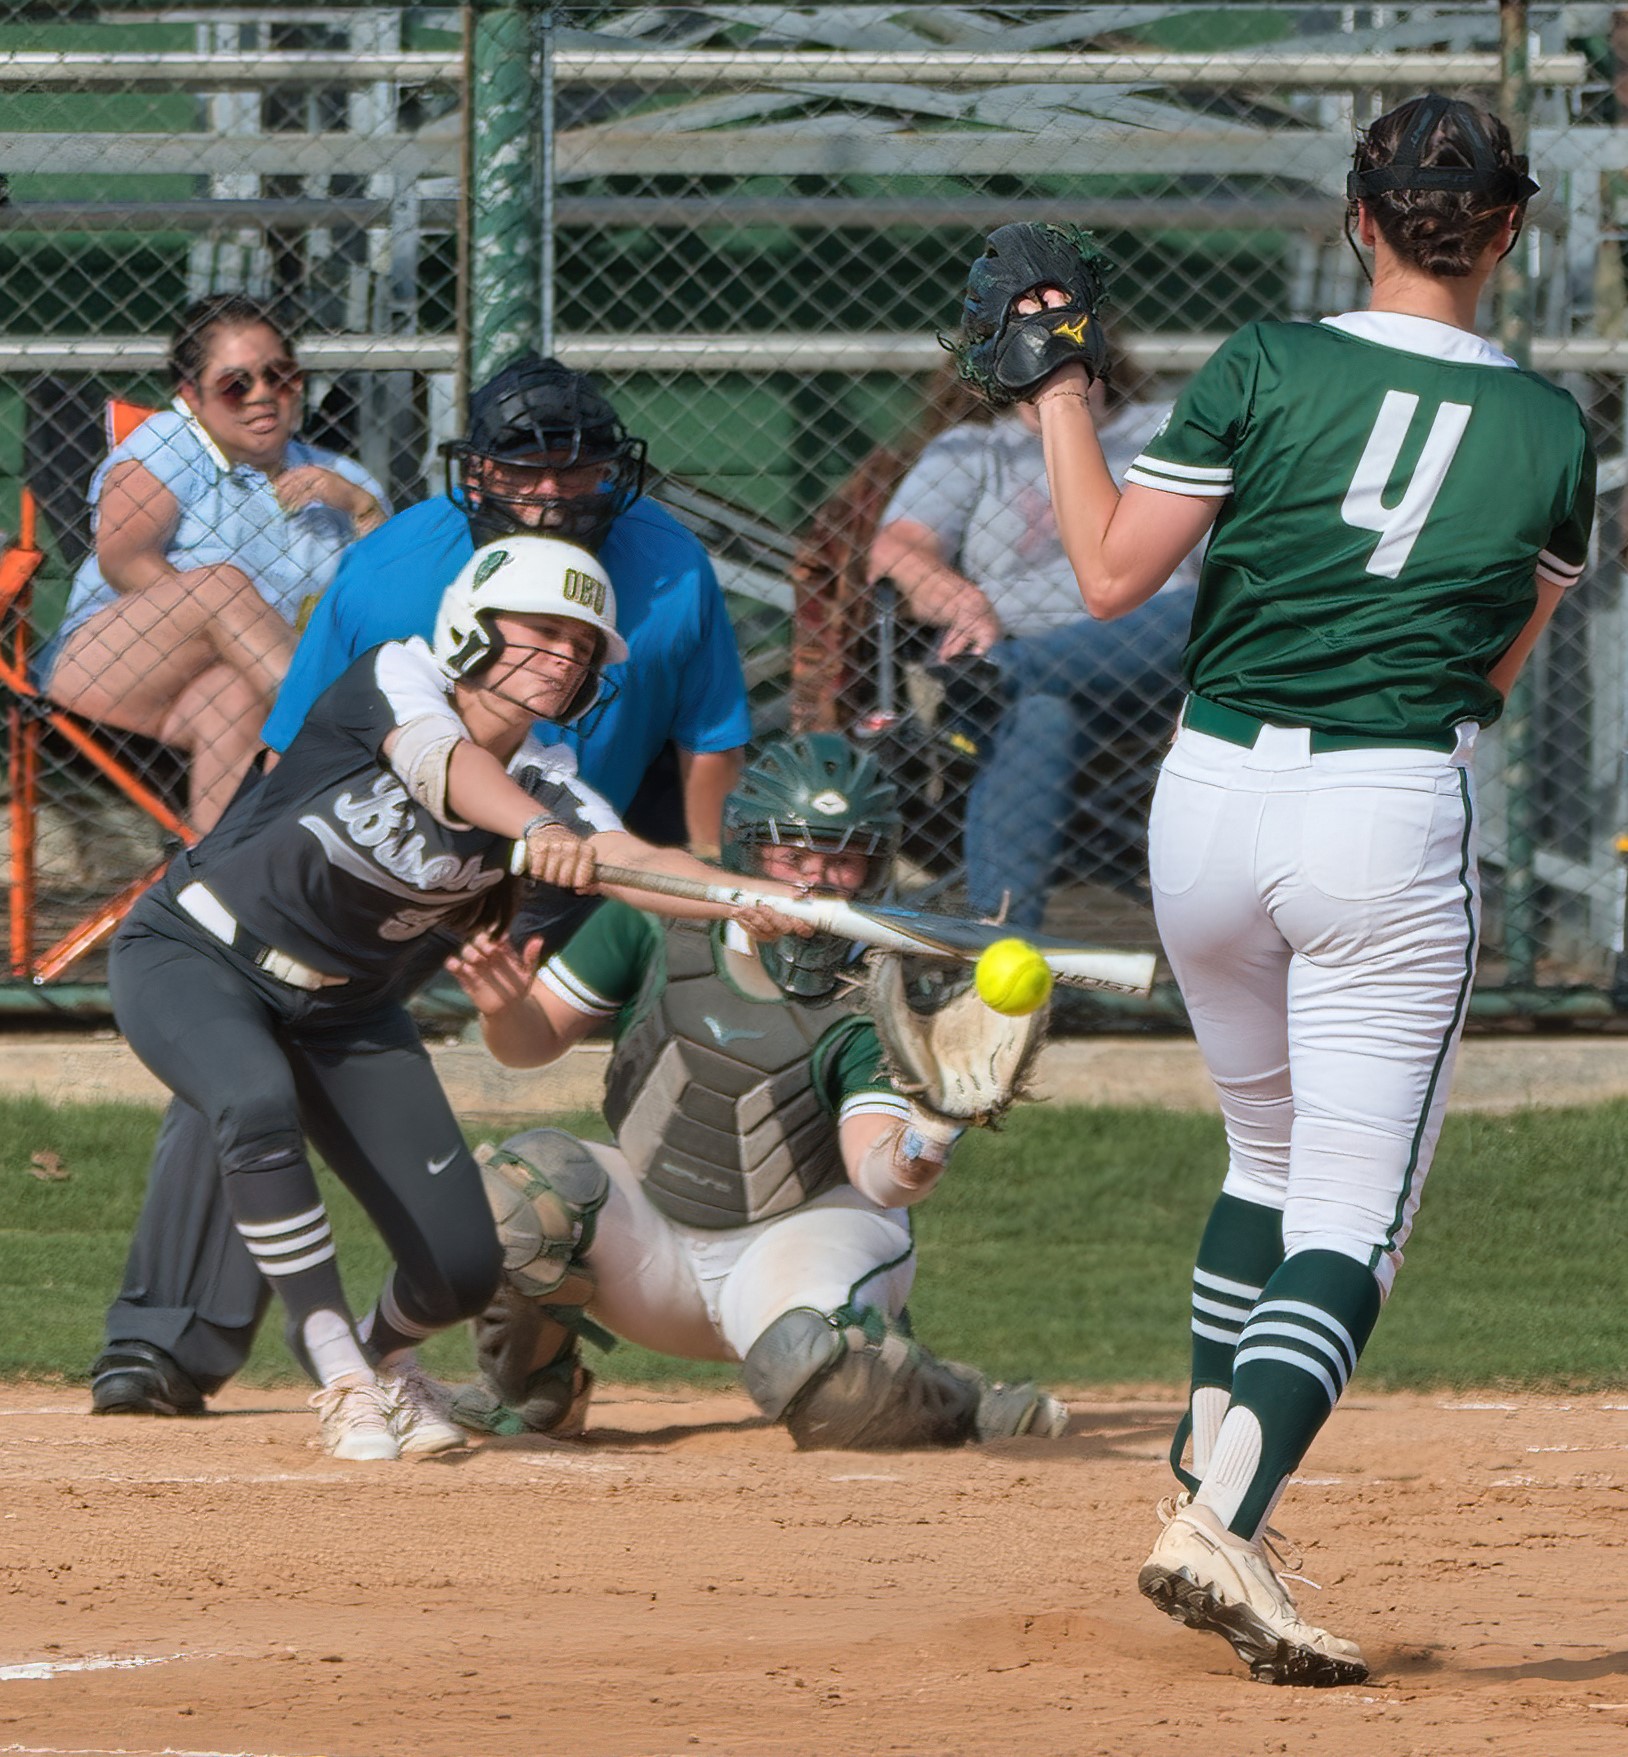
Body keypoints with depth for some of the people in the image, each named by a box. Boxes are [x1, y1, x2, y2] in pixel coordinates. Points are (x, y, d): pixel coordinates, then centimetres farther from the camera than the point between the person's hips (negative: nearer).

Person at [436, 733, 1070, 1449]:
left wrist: (921, 1144, -51)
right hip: (649, 1243, 3)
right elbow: (534, 1041, 0)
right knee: (526, 1181, -26)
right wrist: (505, 1008, -25)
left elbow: (875, 1175, -27)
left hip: (804, 1231, -3)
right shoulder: (657, 926, -7)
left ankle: (961, 1408, 0)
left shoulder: (870, 1003, -16)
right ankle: (530, 1392, 1)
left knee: (814, 1362, -36)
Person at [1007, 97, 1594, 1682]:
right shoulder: (1551, 433, 1)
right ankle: (1219, 1525, -25)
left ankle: (1204, 1479, 23)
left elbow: (1111, 575, -1)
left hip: (1213, 794, 3)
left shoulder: (1267, 371, -3)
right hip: (1395, 818, -2)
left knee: (1270, 1152, 25)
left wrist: (1059, 396, 10)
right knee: (1349, 1222, -4)